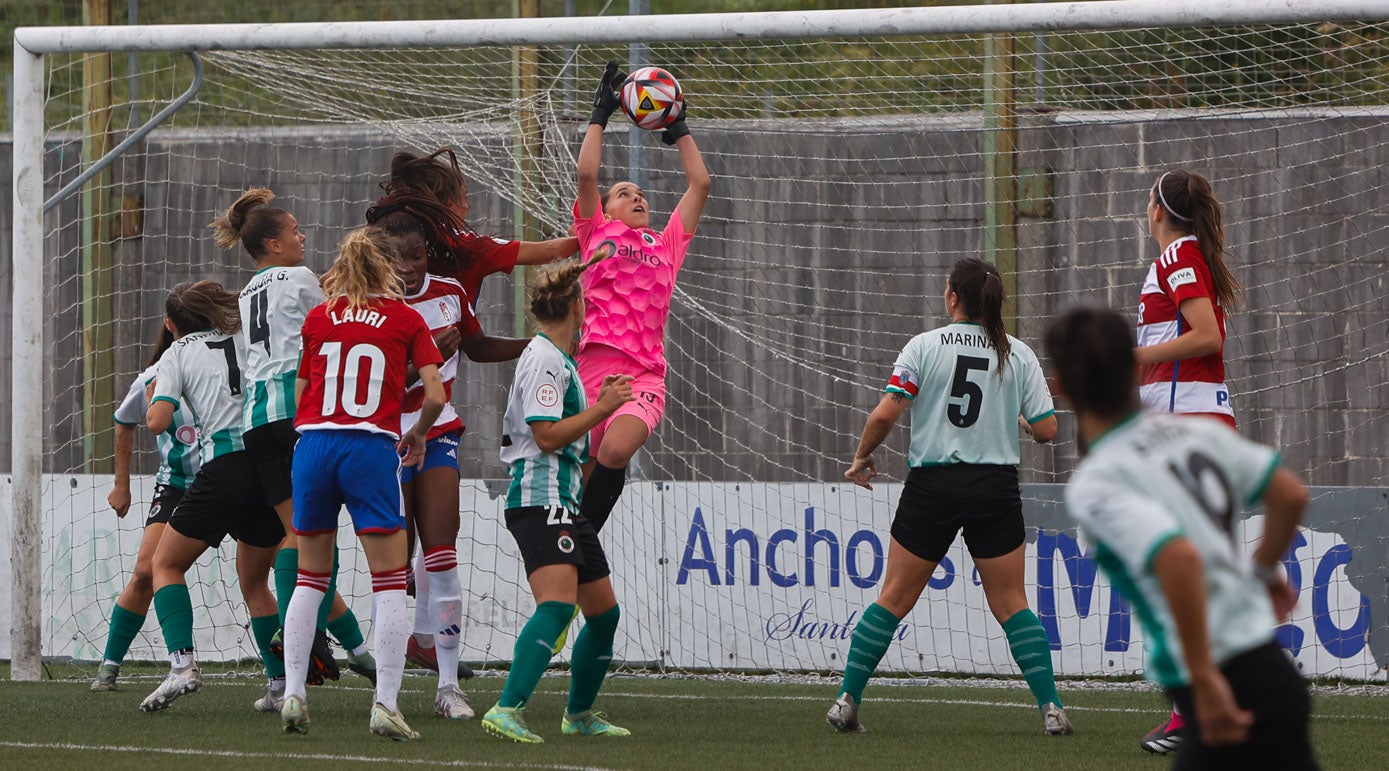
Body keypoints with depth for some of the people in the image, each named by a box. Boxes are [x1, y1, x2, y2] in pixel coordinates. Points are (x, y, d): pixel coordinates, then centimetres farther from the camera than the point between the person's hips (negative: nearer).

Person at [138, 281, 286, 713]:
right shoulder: (245, 344, 20)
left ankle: (182, 663, -9)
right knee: (254, 582, 21)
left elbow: (157, 422, -2)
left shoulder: (178, 354, 8)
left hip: (224, 468, -4)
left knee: (166, 564, 12)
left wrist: (154, 400, 17)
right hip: (273, 465, 4)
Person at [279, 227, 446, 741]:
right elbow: (435, 395, -1)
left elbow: (299, 395, 14)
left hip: (314, 443, 3)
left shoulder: (318, 319, 12)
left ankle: (293, 693, 6)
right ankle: (385, 703, -10)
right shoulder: (405, 320, 5)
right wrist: (418, 434, 17)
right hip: (372, 447, -3)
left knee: (310, 579, 14)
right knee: (389, 583, -1)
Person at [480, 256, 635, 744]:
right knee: (558, 603, -27)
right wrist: (603, 409, -11)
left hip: (564, 502, 11)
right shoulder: (544, 359, -10)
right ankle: (508, 710, -39)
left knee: (604, 610, 17)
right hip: (540, 498, -11)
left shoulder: (560, 359, 22)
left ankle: (579, 714, 31)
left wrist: (599, 403, 31)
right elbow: (547, 435, -18)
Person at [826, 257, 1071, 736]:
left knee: (894, 600, 8)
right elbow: (1046, 430, 0)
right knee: (1011, 605, 7)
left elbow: (885, 413, -11)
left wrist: (862, 458, 6)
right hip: (995, 486, 1)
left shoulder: (924, 346, -3)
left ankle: (846, 701, 8)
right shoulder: (1018, 355, 2)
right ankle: (1051, 708, -2)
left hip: (932, 486, -1)